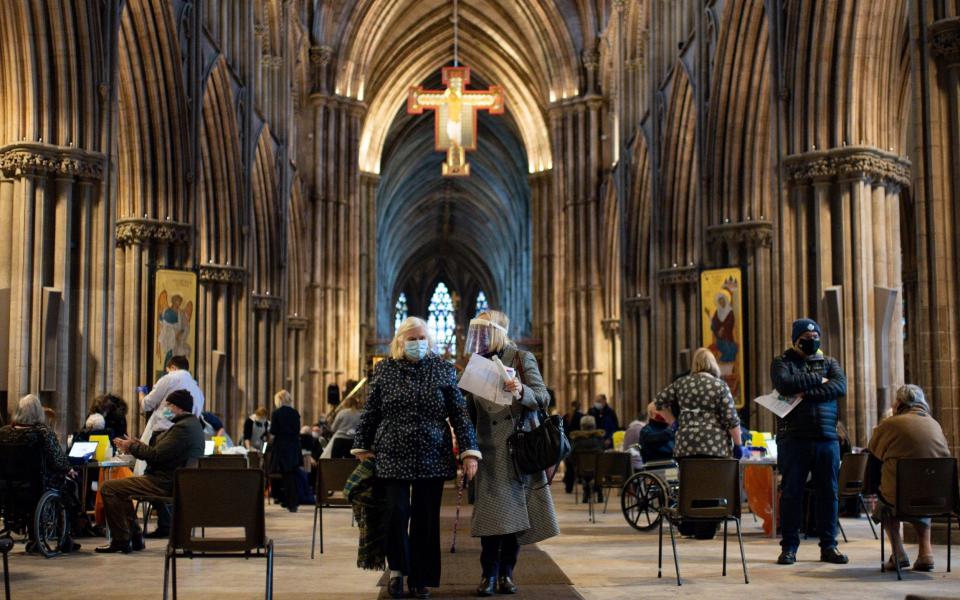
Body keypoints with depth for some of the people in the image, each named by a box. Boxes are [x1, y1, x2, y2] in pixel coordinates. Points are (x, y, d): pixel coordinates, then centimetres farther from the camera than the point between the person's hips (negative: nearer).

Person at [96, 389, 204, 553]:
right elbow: (161, 452, 18)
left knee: (109, 487, -11)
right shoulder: (191, 423, 15)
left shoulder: (184, 427, -19)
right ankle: (134, 535, 25)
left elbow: (156, 455, -21)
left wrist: (132, 446, -7)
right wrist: (134, 444, 12)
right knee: (120, 486, 28)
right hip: (172, 480, 12)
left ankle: (121, 540, -4)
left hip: (167, 483, -12)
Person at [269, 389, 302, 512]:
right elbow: (298, 430, 6)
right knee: (292, 474, 14)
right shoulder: (295, 413, 2)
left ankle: (292, 503, 1)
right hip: (294, 446, 4)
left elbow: (273, 431, -9)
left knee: (287, 476, 1)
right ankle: (288, 501, 22)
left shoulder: (276, 413, -10)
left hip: (281, 447, -4)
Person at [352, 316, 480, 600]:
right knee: (397, 513, -8)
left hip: (432, 459, 1)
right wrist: (362, 446, 11)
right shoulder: (384, 370, 5)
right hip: (393, 457, 0)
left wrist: (469, 451, -4)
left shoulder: (443, 370, 4)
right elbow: (370, 413, 10)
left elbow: (460, 414, 2)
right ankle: (397, 569, 14)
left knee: (426, 519, 4)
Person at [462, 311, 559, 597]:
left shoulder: (522, 359, -1)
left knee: (515, 512, 3)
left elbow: (543, 399, -8)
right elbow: (471, 411, 16)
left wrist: (521, 392, -28)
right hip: (490, 450, 2)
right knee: (491, 513, -4)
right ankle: (489, 574, 4)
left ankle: (506, 573, 13)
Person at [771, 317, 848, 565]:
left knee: (828, 493, 4)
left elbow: (840, 386, -5)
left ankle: (828, 545, 13)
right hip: (793, 439, -2)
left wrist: (805, 394, -13)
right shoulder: (782, 362, 8)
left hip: (827, 439, 3)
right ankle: (789, 547, 7)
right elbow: (785, 384, -14)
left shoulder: (829, 363, 15)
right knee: (791, 493, 0)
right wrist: (818, 380, -7)